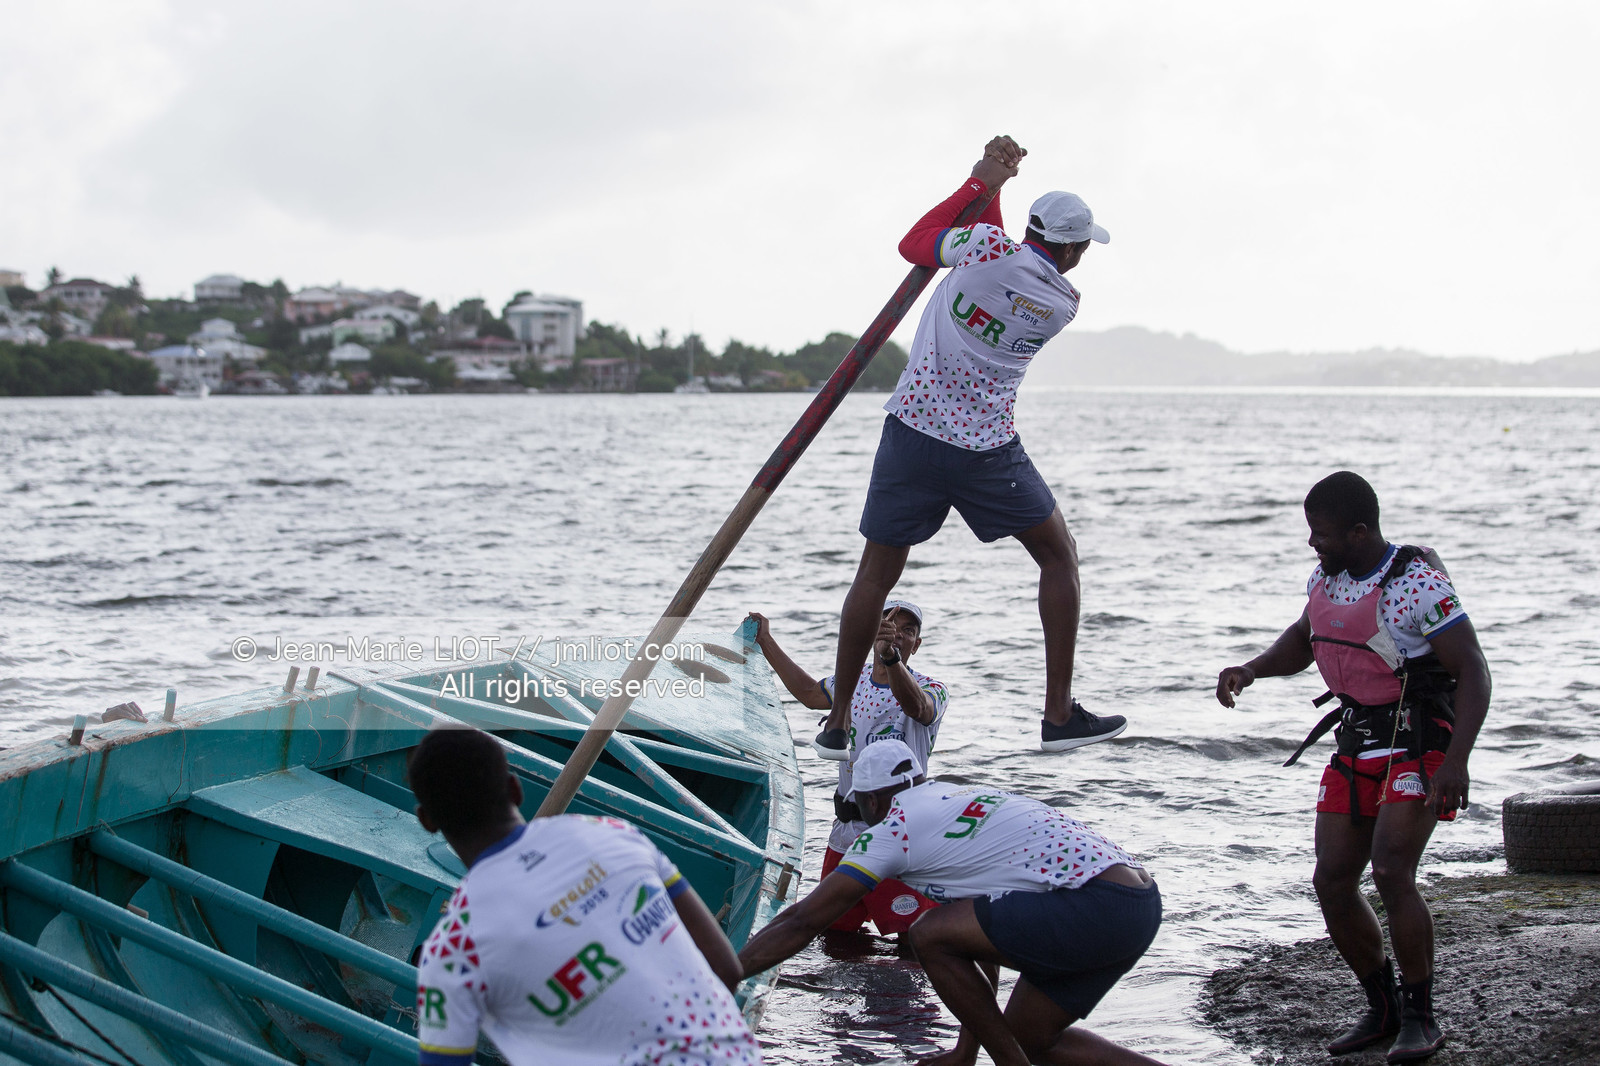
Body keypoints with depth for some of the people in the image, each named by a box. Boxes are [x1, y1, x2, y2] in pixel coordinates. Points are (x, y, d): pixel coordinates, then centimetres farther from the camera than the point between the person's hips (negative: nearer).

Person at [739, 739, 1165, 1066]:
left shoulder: (893, 827, 1)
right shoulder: (961, 796, 26)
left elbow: (803, 921, 1)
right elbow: (980, 931, 31)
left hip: (1098, 904, -9)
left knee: (930, 936, -7)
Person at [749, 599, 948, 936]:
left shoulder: (931, 690, -9)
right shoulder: (853, 681, 11)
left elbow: (915, 705, -32)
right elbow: (809, 692, 27)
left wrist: (890, 657, -52)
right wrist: (766, 642, 28)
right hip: (846, 833, 6)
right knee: (834, 928, 14)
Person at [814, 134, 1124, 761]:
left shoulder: (987, 247, -8)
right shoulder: (1062, 303, -2)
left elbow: (914, 244, 9)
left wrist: (983, 181, 13)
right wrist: (993, 185, 16)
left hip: (913, 427, 1)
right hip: (988, 448, -1)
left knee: (877, 572, 11)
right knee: (1059, 556, 16)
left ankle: (838, 724, 16)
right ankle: (1059, 715, 11)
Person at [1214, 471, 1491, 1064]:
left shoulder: (1414, 585, -20)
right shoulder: (1327, 578, 4)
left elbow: (1473, 672, -22)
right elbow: (1302, 641, 23)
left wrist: (1455, 762, -32)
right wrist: (1252, 670, 3)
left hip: (1418, 747, -8)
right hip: (1357, 747, 8)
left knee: (1390, 872, -22)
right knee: (1332, 882, 1)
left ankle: (1420, 1018, -6)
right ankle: (1383, 1010, 18)